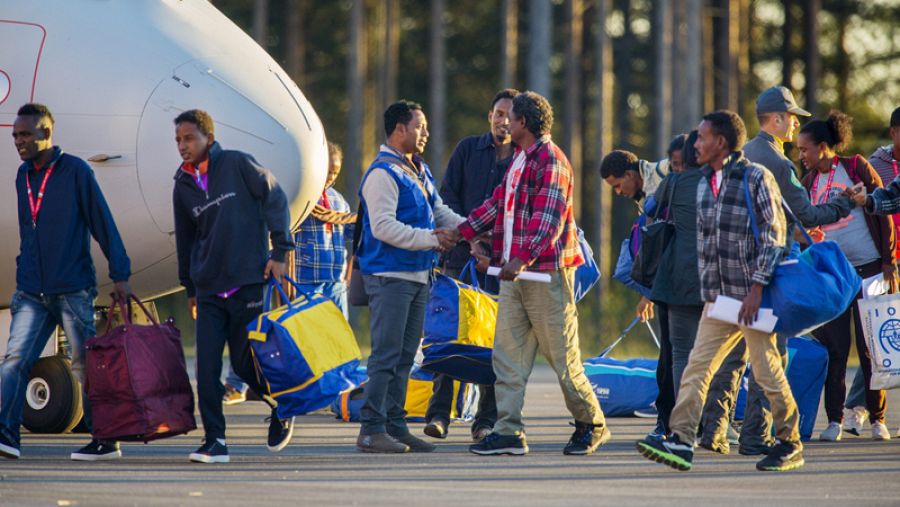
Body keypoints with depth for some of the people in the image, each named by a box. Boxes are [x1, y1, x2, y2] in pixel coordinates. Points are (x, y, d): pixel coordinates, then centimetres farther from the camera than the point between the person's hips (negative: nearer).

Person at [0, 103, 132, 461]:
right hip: (32, 293, 5)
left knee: (86, 365, -1)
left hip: (73, 290, -5)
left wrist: (120, 275, -9)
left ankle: (105, 441, 4)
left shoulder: (75, 171, -4)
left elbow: (103, 224, -5)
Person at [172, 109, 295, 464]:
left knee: (245, 362, -1)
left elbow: (275, 199, -4)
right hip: (209, 290, 4)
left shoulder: (238, 165, -5)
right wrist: (189, 287, 22)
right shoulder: (183, 185, 9)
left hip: (248, 284, -4)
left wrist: (279, 252, -9)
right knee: (206, 368, -7)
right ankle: (215, 441, -2)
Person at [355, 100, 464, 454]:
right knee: (386, 354, -10)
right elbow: (383, 226, -21)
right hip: (390, 275, -9)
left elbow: (439, 210, 21)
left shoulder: (420, 171, 16)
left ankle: (395, 425, 18)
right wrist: (429, 239, -21)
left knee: (405, 356, 12)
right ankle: (371, 430, -8)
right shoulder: (382, 173, -14)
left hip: (418, 276, 9)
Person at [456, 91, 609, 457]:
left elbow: (548, 219, -22)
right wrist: (461, 232, 18)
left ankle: (592, 424, 13)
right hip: (514, 274, 9)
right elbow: (499, 204, 24)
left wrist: (522, 258, -31)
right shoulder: (518, 160, 17)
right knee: (507, 354, 3)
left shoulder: (551, 161, -12)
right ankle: (509, 432, 3)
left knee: (562, 355, -1)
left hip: (547, 272, -9)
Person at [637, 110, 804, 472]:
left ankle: (790, 444, 11)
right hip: (718, 299, 7)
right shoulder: (705, 184, 15)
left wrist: (757, 289, -17)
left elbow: (773, 237, -11)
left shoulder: (756, 178, -7)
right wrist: (706, 289, 16)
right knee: (697, 367, -5)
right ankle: (681, 441, -11)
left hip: (753, 296, -7)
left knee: (766, 369, -1)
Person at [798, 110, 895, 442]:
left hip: (867, 268, -3)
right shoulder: (810, 181, 8)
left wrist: (889, 262, -8)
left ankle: (877, 418, 9)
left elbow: (882, 213, -4)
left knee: (870, 347, 1)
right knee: (834, 348, -1)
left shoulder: (857, 168, -5)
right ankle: (834, 420, 3)